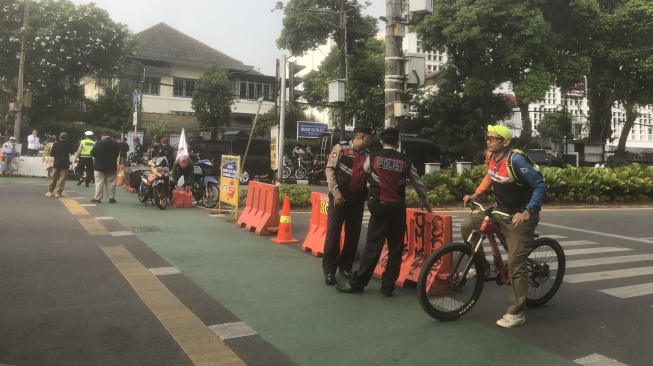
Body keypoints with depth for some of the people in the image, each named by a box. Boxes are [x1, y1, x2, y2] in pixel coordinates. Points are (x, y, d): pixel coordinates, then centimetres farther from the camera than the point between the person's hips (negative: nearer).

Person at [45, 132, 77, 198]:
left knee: (53, 178, 12)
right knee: (62, 179, 1)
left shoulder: (56, 144, -5)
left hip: (56, 164, 2)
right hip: (65, 164, -1)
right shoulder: (69, 144, -7)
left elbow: (51, 154, -2)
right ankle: (58, 193, -2)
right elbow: (72, 152, 7)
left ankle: (50, 192, 15)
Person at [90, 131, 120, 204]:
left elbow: (92, 153, -9)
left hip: (100, 166, -3)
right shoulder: (116, 144, -1)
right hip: (112, 166, 3)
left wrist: (99, 156, 10)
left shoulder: (99, 143, -13)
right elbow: (117, 154, 9)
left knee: (99, 182, 3)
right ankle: (111, 198, 10)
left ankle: (97, 198, 5)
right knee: (111, 183, 9)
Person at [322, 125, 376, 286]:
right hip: (340, 197, -5)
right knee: (333, 233, -2)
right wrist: (335, 191, -14)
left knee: (353, 235, 9)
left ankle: (346, 266, 23)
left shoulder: (367, 154, 10)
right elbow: (330, 169, -8)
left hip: (358, 199, 5)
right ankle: (329, 270, 6)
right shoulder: (341, 148, -4)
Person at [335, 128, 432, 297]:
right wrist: (425, 202, 32)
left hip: (380, 205, -1)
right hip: (398, 207, 2)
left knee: (373, 245, 1)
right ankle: (388, 286, 12)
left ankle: (358, 282, 6)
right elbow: (418, 184, 16)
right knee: (396, 247, 8)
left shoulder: (373, 156, 1)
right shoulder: (405, 160, 5)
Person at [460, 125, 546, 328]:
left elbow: (540, 186, -22)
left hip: (520, 215, -7)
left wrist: (527, 212, -32)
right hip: (500, 210, 8)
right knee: (467, 227, -4)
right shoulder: (491, 157, -3)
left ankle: (516, 314, 6)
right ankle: (482, 266, 17)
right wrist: (475, 195, 6)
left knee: (515, 264, -6)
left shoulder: (516, 160, -24)